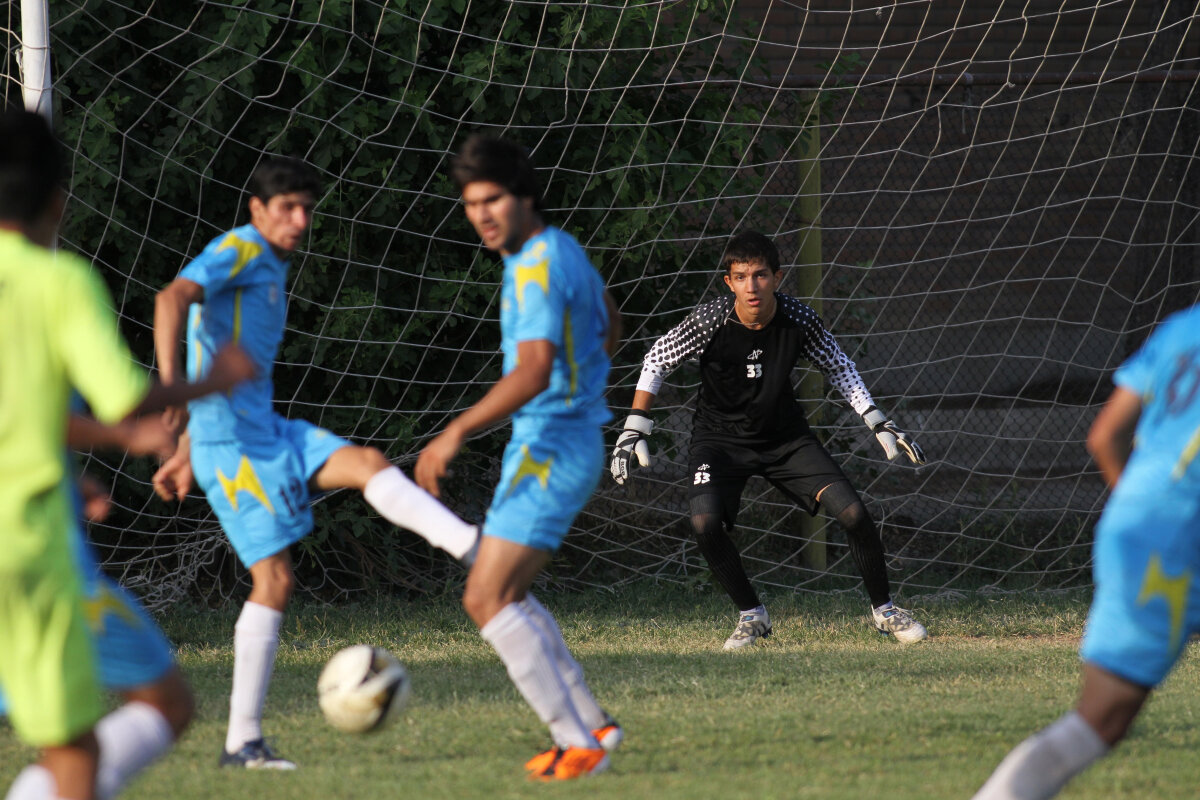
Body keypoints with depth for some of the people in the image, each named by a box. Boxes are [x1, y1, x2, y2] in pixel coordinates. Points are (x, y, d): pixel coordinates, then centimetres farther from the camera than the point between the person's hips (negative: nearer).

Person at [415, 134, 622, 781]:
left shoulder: (539, 266, -18)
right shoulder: (561, 249, 13)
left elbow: (535, 368, -31)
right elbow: (607, 325, 29)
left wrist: (457, 432, -36)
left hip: (549, 450, -10)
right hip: (553, 443, 10)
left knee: (487, 598, -14)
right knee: (503, 594, 17)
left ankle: (578, 744, -15)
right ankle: (590, 723, 20)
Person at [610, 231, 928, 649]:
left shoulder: (798, 319, -18)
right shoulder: (710, 320, -23)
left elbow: (839, 367, 1)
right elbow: (657, 361, -8)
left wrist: (879, 423, -3)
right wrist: (634, 430, -12)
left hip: (785, 437, 1)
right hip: (720, 438, -1)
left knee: (854, 513, -12)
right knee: (705, 523, -27)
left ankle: (884, 610, 12)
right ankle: (751, 615, -3)